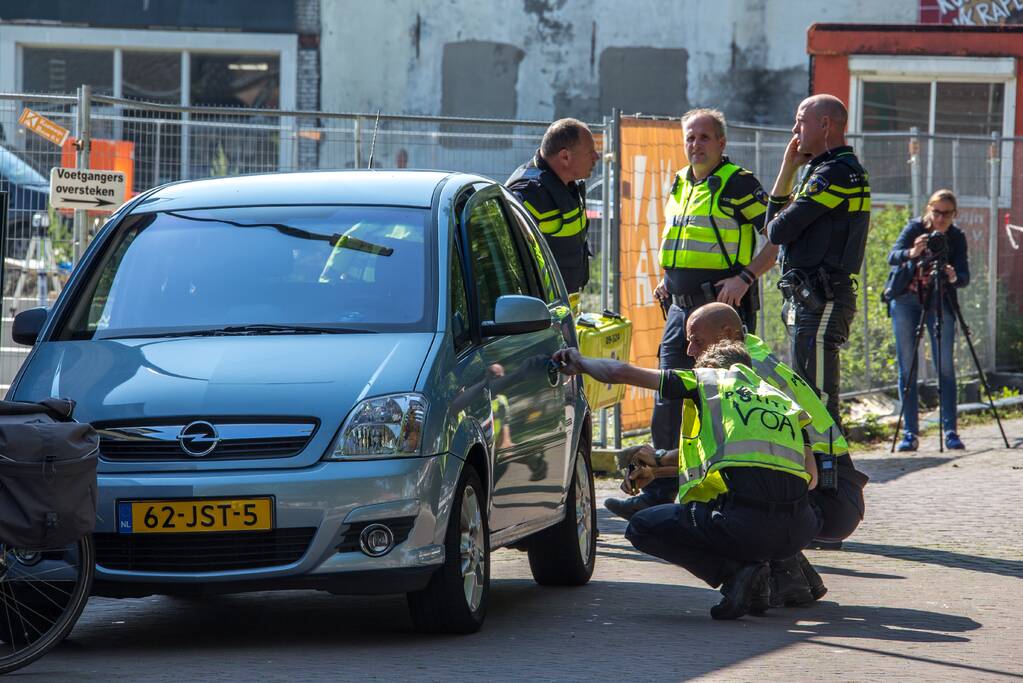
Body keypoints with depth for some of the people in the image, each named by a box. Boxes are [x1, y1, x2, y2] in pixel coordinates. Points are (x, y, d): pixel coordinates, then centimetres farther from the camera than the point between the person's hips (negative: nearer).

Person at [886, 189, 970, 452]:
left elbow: (965, 277, -11)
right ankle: (910, 433, 0)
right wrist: (911, 253, -43)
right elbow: (892, 256, -22)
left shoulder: (957, 237, -4)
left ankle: (950, 431, -4)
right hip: (906, 298, -1)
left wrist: (953, 277, -34)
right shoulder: (915, 228, -7)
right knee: (907, 367, -3)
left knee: (945, 366, -7)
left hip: (939, 300, 1)